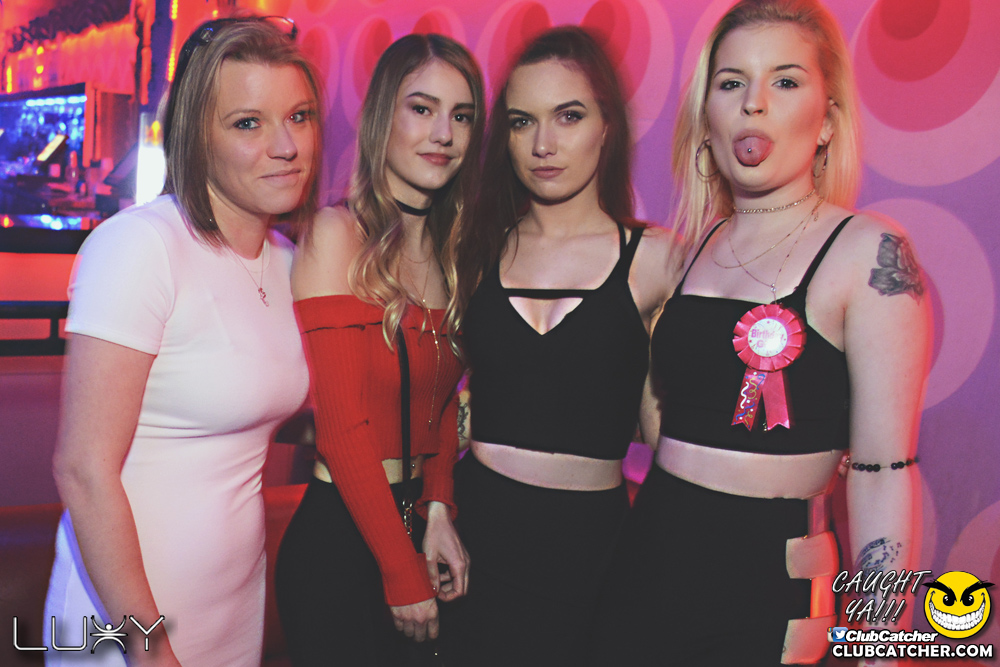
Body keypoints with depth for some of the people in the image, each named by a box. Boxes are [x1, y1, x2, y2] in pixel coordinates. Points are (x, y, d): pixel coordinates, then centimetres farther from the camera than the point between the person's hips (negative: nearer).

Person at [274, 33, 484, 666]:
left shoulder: (452, 250, 6)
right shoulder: (339, 234, -14)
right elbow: (342, 427, -17)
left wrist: (440, 510, -4)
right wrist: (401, 573, -12)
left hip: (413, 525, 7)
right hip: (338, 543, -6)